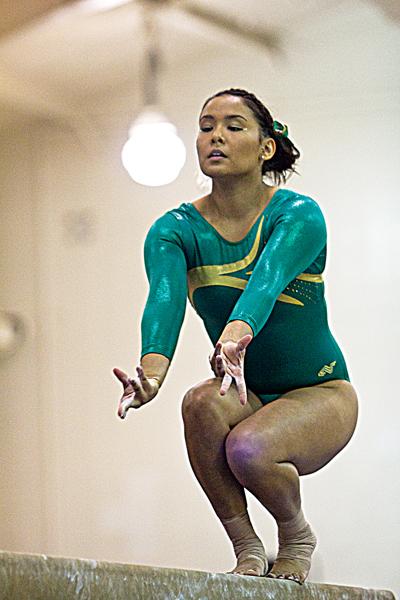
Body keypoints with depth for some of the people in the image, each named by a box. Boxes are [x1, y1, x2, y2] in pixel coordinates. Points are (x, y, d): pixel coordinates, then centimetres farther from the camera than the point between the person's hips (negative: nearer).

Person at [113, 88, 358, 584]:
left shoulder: (298, 216, -17)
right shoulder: (175, 230, -8)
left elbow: (266, 278, -39)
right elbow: (164, 297, -29)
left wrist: (235, 338, -61)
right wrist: (152, 371, -50)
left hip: (318, 395, -3)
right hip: (246, 397, 3)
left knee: (248, 449, -33)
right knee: (201, 403, -32)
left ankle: (296, 535, 1)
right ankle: (246, 549, -14)